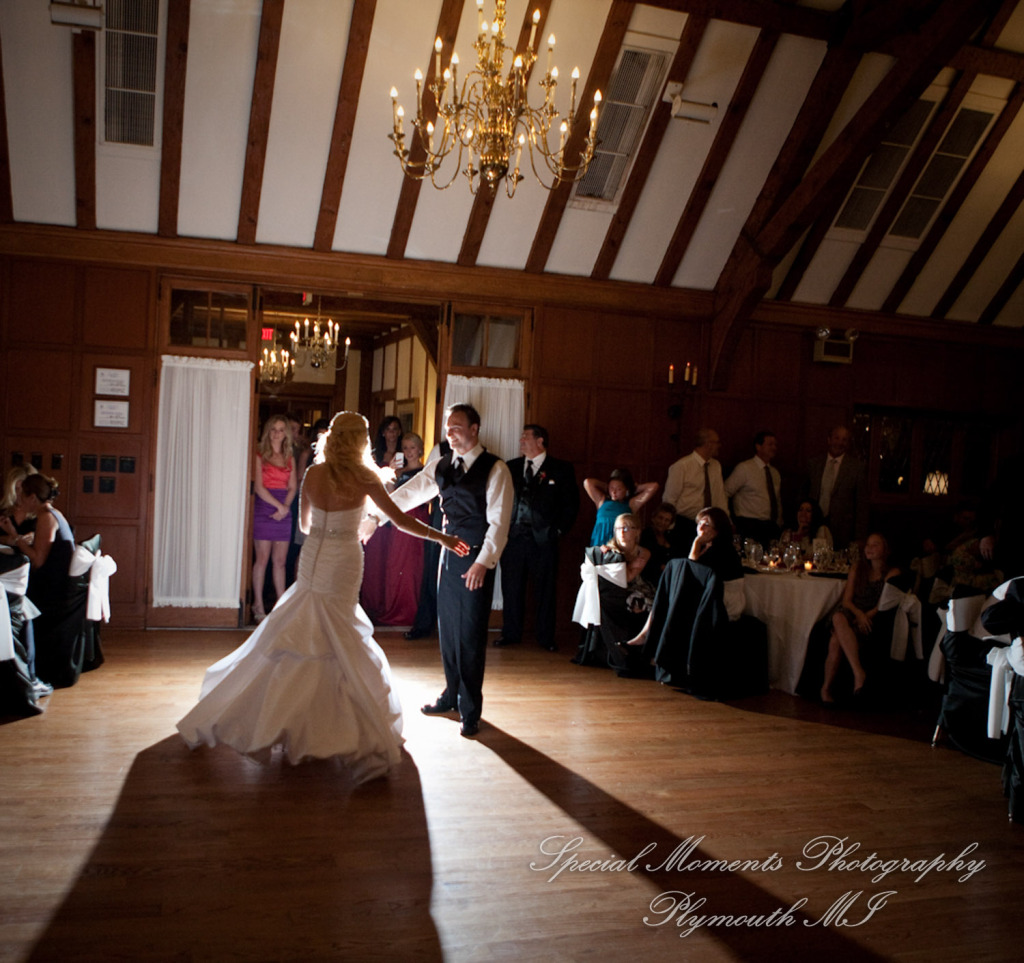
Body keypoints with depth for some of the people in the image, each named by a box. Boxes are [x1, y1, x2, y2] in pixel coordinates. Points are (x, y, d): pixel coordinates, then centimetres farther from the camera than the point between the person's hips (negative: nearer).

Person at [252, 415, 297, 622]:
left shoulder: (289, 459, 14)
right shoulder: (260, 456, 1)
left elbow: (292, 488, 9)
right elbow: (259, 487, -7)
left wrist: (285, 507, -8)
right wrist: (279, 505, -12)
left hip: (283, 511, 4)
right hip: (263, 510, -4)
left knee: (280, 560, 5)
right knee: (262, 558, -4)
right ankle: (258, 605, 2)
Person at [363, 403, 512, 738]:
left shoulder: (495, 469, -9)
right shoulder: (442, 465, 9)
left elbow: (499, 521, -14)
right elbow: (409, 493, 9)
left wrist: (483, 562, -20)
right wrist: (375, 517, 1)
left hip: (477, 561, -6)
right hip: (449, 554, 6)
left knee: (470, 634, -2)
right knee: (447, 628, 14)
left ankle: (470, 710, 10)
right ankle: (451, 696, 30)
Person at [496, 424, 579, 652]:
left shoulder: (561, 469, 3)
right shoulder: (511, 467, 11)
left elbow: (571, 504, 4)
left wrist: (559, 530, -3)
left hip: (543, 539, -2)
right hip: (513, 536, 3)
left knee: (545, 590, 3)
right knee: (511, 588, 6)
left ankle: (545, 637, 13)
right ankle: (511, 633, 18)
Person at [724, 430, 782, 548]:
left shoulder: (775, 473, 16)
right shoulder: (744, 468, -4)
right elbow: (724, 493, -6)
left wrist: (778, 527, 16)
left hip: (771, 528, 6)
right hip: (750, 528, -6)